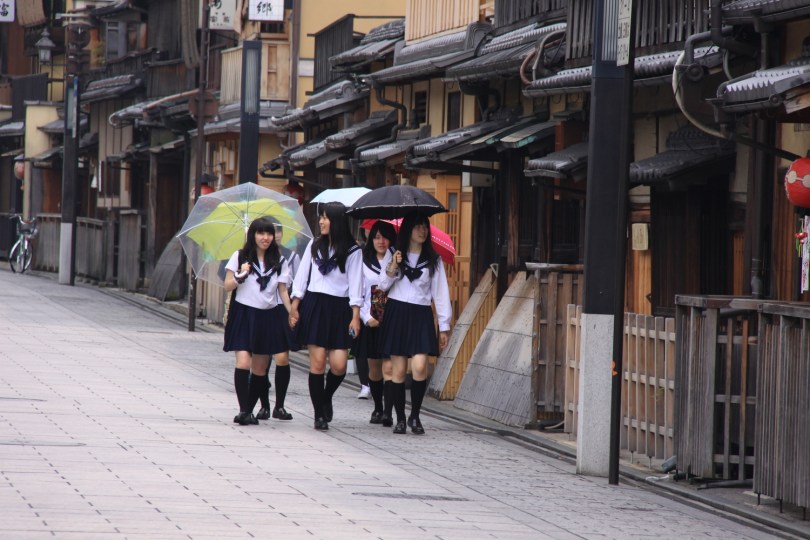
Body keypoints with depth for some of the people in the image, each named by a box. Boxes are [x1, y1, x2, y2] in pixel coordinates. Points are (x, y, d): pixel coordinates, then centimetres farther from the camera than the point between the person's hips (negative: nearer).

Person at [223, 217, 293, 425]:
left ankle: (249, 410, 14)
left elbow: (283, 292, 9)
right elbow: (228, 286, 1)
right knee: (243, 363, -17)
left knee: (260, 369, 4)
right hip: (243, 315, -3)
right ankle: (243, 410, -18)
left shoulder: (280, 263, 8)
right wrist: (240, 277, -18)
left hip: (268, 317, 3)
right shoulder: (240, 257, 2)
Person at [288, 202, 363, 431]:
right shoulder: (314, 246, 10)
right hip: (314, 306, 1)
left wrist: (355, 316, -6)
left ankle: (326, 397, 21)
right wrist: (294, 307, 4)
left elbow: (355, 285, 1)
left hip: (339, 309, -1)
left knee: (339, 365, -10)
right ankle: (319, 414, 2)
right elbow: (301, 277, 11)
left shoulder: (352, 251, 3)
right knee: (317, 362, -7)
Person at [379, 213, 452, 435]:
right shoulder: (393, 255, 8)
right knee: (399, 370, -2)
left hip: (421, 316, 0)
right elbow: (383, 285, 5)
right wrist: (392, 268, -13)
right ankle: (400, 418, 8)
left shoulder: (433, 260, 9)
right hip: (396, 314, 0)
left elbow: (440, 292, 9)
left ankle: (415, 416, -1)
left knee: (419, 367, -16)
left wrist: (444, 325, 5)